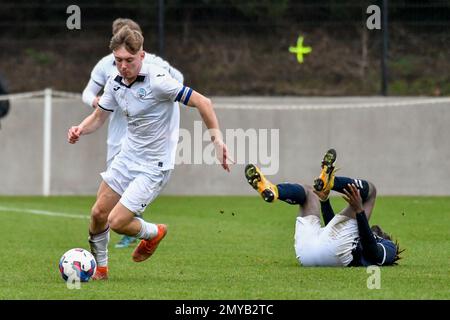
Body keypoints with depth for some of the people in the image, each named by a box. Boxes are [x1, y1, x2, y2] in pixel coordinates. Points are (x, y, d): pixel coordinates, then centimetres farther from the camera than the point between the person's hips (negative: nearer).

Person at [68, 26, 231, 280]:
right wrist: (80, 130, -10)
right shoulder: (115, 82, -2)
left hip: (154, 166, -7)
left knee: (117, 222, -10)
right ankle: (100, 268, 29)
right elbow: (99, 117, 12)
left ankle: (154, 233, 22)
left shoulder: (157, 80, -24)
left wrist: (217, 139, -29)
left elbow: (202, 102, -23)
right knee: (98, 213, 6)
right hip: (127, 157, 7)